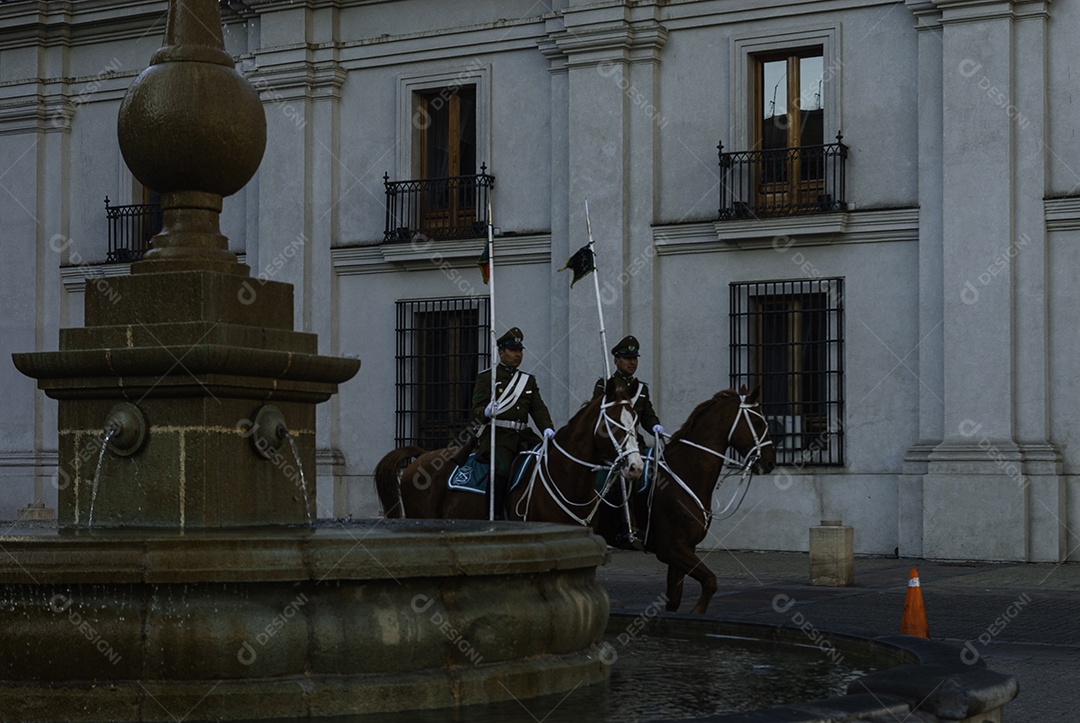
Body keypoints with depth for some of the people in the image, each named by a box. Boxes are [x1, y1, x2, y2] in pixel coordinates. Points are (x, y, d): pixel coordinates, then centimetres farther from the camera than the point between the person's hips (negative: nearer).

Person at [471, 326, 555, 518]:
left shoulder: (528, 380, 21)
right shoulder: (486, 377, 6)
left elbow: (538, 408, 10)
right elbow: (476, 409, -2)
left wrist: (547, 428, -10)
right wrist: (486, 412, -27)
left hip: (523, 435, 5)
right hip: (497, 434, -5)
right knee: (501, 469, -29)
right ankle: (495, 515, -20)